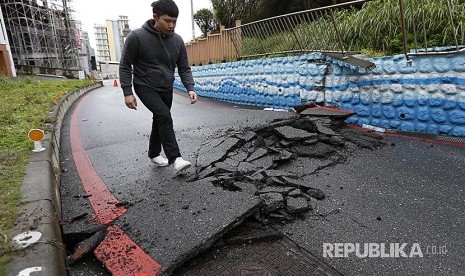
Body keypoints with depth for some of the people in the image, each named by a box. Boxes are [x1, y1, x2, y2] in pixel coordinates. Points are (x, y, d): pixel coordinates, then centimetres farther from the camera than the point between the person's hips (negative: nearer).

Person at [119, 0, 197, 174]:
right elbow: (125, 65, -9)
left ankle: (154, 154, 32)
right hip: (145, 87, -5)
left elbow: (184, 68, 0)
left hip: (166, 89, 5)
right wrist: (127, 92, -14)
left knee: (160, 121, 12)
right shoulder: (136, 37, -16)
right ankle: (175, 158, -17)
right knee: (164, 116, -22)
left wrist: (190, 88, -16)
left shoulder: (177, 41, -4)